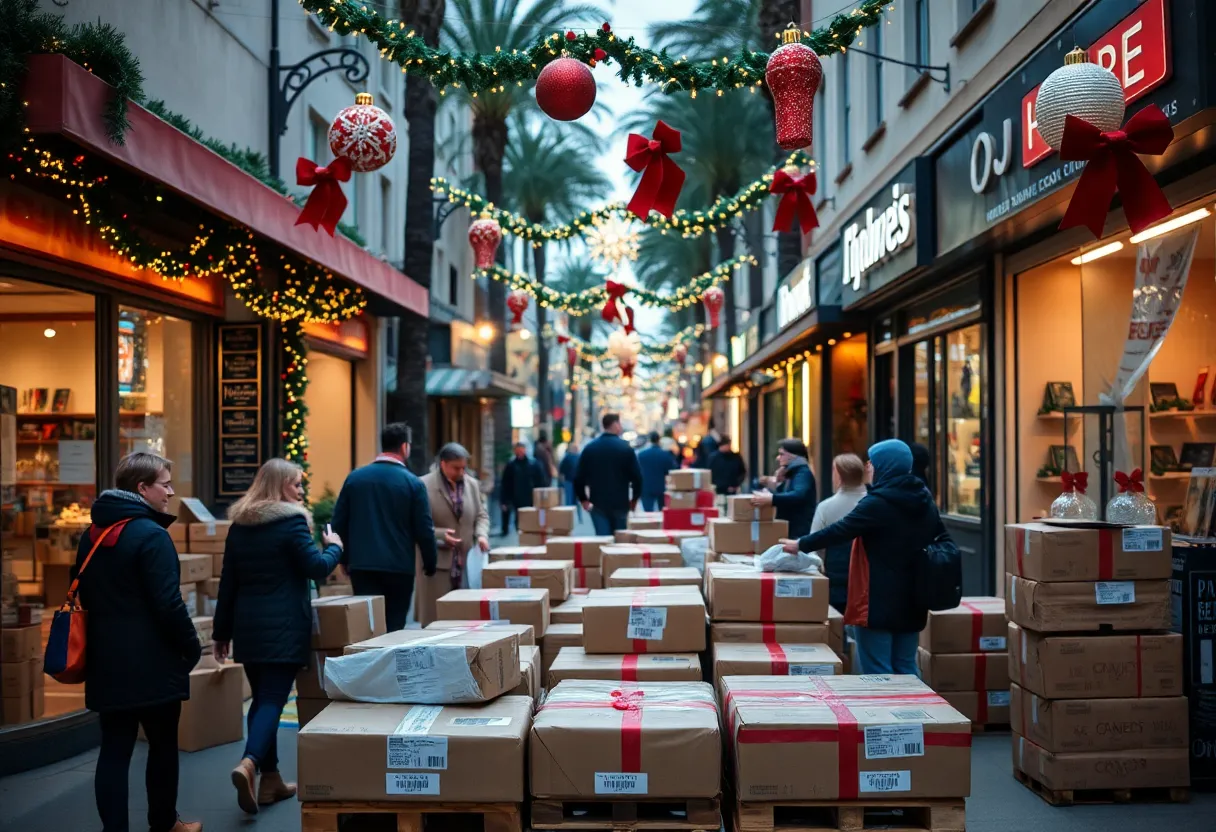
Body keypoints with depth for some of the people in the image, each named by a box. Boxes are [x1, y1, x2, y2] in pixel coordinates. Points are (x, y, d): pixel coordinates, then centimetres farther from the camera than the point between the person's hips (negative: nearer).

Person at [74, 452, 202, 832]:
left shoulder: (93, 534, 10)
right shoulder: (151, 535, -16)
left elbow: (82, 594, 17)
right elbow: (168, 604, -20)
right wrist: (192, 647, -7)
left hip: (105, 658, 7)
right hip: (151, 661, -7)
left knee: (114, 747, 7)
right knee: (163, 744, 10)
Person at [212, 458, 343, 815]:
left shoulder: (239, 525, 11)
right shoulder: (292, 521, -9)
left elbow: (228, 582, 13)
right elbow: (318, 568, -13)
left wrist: (222, 630, 18)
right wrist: (334, 547, 8)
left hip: (248, 625, 6)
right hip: (284, 626, -6)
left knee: (261, 697, 13)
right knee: (273, 699, -6)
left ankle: (270, 779, 19)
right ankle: (249, 763, -27)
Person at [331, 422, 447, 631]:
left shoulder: (354, 477, 3)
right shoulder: (413, 483, -7)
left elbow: (338, 524, 6)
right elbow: (424, 530, -6)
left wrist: (345, 558, 17)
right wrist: (430, 564, 7)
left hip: (362, 566, 3)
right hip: (399, 568, -2)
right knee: (394, 626, 7)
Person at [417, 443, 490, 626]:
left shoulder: (472, 484, 10)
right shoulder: (424, 485, -9)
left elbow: (481, 515, 17)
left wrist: (481, 535, -3)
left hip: (466, 560, 5)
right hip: (436, 560, -5)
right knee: (435, 617, -1)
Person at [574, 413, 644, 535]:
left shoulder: (590, 447, 3)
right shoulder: (625, 448, -5)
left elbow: (579, 476, 2)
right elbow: (636, 475, -8)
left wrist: (583, 499, 12)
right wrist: (634, 499, 6)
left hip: (597, 503, 2)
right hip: (620, 503, -2)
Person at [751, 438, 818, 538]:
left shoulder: (803, 472, -11)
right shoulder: (791, 474, 18)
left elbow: (799, 495, -30)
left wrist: (771, 499, -41)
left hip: (800, 532, -10)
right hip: (788, 529, 10)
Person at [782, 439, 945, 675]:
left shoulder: (876, 503, -15)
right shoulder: (925, 500, 8)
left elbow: (838, 531, -12)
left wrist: (800, 545, 1)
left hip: (879, 599, -8)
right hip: (912, 598, 8)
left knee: (877, 671, 0)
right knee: (905, 668, 14)